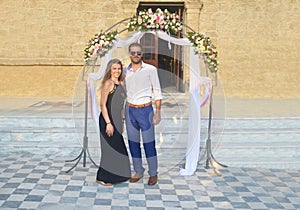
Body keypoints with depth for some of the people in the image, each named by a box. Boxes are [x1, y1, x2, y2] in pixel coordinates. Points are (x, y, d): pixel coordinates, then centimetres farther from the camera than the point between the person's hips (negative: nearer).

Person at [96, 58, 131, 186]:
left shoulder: (121, 83, 13)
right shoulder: (108, 83, -11)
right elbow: (102, 104, -15)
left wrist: (121, 122, 19)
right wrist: (108, 123, -20)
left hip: (117, 120, 8)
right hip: (108, 120, -8)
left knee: (117, 148, 15)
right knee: (110, 148, -3)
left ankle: (114, 175, 30)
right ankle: (102, 178, 9)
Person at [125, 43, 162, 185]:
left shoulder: (150, 70, -4)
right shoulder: (125, 71, 6)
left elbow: (157, 92, -3)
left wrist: (158, 112, -8)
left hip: (145, 109, -4)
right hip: (130, 109, 4)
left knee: (149, 143, -1)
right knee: (133, 143, 8)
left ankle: (153, 174, 13)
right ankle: (138, 172, 21)